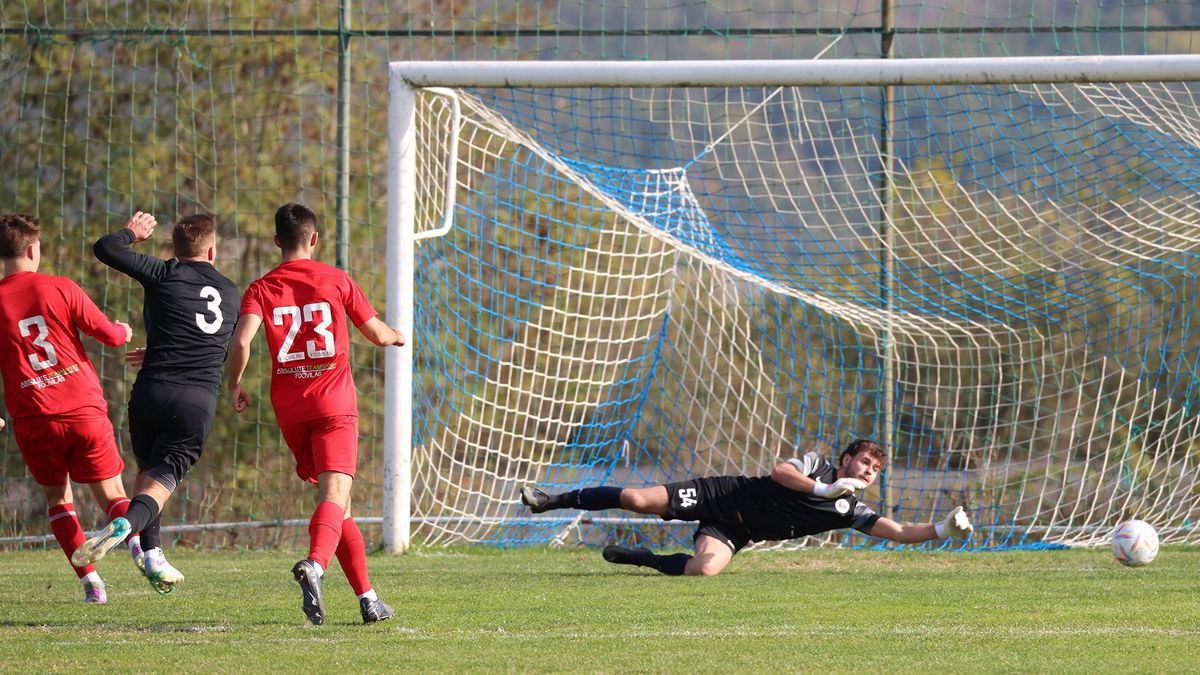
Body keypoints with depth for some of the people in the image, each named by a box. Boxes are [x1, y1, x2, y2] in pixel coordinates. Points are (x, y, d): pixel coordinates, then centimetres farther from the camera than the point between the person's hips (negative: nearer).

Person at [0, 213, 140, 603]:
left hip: (32, 420, 0)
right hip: (84, 409, 0)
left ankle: (90, 580, 3)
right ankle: (138, 540, -22)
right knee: (112, 493, 10)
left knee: (57, 497, 18)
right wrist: (125, 332, 26)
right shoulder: (60, 289, -2)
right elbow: (108, 334, 1)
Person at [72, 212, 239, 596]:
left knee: (147, 470, 20)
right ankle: (128, 524, -33)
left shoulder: (165, 275, 3)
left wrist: (132, 232, 22)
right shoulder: (230, 294, 17)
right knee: (163, 478, -2)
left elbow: (106, 249, 0)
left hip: (152, 391, -1)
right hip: (200, 401, 1)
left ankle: (152, 556, 13)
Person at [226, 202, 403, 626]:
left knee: (336, 501, 15)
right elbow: (378, 335, 8)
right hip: (334, 401, -3)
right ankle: (315, 564, -44)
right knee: (334, 496, -15)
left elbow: (241, 341, -13)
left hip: (289, 408, 3)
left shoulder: (261, 289, 3)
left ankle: (367, 597, 14)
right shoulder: (336, 280, 2)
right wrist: (396, 336, 32)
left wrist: (235, 385, 4)